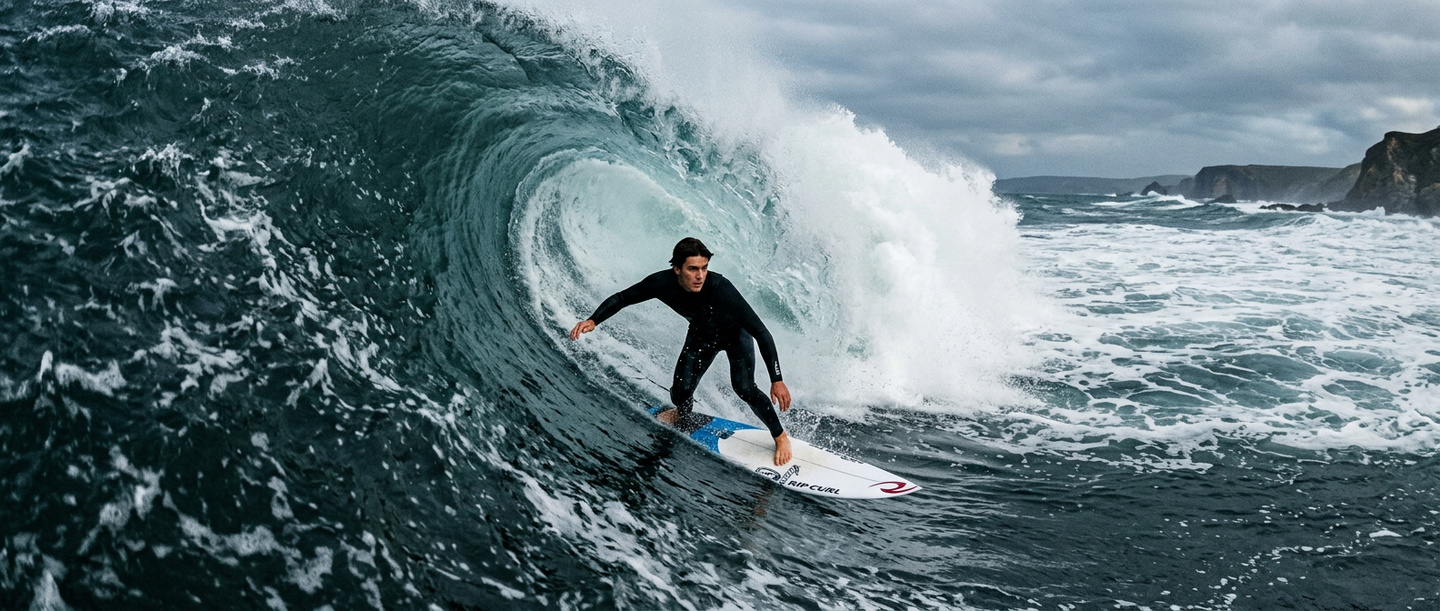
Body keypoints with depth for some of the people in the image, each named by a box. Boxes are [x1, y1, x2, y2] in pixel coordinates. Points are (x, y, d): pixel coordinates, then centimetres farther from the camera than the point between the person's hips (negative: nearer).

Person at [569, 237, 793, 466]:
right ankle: (683, 413, 35)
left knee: (743, 387, -21)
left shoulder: (720, 288, -42)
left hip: (735, 332, -3)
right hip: (701, 334, 3)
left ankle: (781, 436, 6)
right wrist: (593, 320, -29)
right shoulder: (662, 283, -32)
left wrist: (777, 380, -42)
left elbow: (761, 333, -39)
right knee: (681, 392, -6)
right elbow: (622, 298, -12)